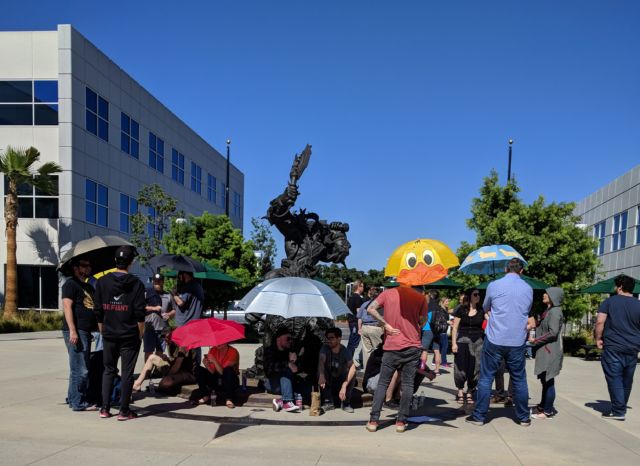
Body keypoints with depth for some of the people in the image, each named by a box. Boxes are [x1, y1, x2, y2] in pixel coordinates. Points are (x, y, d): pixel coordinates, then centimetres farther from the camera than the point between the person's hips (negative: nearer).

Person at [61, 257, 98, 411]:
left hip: (86, 332, 10)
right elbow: (67, 307, -15)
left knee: (83, 369, 15)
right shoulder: (70, 284, -6)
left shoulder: (89, 287, 21)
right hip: (76, 332, -10)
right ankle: (77, 402, -4)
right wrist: (72, 331, -22)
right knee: (80, 369, -9)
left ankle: (73, 398, 24)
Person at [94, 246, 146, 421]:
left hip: (109, 335, 3)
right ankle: (124, 411, 8)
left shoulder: (102, 282, 1)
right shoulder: (136, 284, -8)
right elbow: (140, 314, -11)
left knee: (108, 370, 16)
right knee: (127, 373, 4)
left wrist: (103, 331, 13)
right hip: (130, 335, -3)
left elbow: (98, 312, 3)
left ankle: (105, 408, 14)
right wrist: (140, 334, 0)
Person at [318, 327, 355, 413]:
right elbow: (321, 361, -34)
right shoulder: (325, 349, -14)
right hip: (328, 382, 1)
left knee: (352, 373, -29)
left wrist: (344, 386, -43)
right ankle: (328, 402, -16)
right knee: (320, 373, -29)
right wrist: (321, 375, -55)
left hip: (341, 381, -1)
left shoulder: (345, 351, -16)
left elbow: (352, 368, -30)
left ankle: (346, 403, -14)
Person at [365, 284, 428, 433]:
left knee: (382, 383, 8)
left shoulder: (387, 293, 0)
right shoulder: (421, 297, -3)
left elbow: (371, 309, -11)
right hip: (413, 347, 0)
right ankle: (401, 421, 8)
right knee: (407, 385, 8)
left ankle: (373, 421, 5)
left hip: (392, 347, 1)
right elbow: (422, 321, 4)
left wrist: (386, 324, -8)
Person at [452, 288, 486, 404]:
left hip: (477, 341, 2)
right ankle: (460, 392, 14)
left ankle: (470, 393, 17)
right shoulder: (461, 310, 1)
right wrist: (454, 343, -4)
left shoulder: (481, 310, 6)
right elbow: (455, 327, 1)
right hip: (462, 340, -2)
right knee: (461, 366, 0)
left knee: (474, 367, 4)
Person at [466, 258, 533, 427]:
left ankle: (479, 416, 8)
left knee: (486, 378, 5)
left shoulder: (494, 286, -6)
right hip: (518, 342, 2)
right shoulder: (528, 289, 3)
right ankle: (523, 418, 21)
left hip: (494, 340, -2)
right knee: (519, 380, 13)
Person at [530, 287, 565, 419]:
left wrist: (536, 340, -14)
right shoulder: (549, 311, 17)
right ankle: (543, 406, 25)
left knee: (548, 381, -3)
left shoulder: (555, 311, -13)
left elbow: (553, 332, -20)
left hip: (551, 351, -10)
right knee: (545, 380, 16)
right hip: (545, 351, 10)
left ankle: (548, 411, 3)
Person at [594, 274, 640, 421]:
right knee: (627, 380, 14)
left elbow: (600, 322, -12)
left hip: (613, 348, -4)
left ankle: (618, 411, -6)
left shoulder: (609, 301, -3)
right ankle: (621, 408, 26)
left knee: (614, 378, -2)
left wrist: (598, 338, -1)